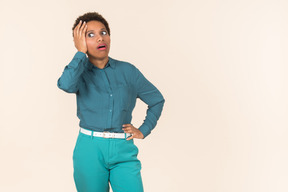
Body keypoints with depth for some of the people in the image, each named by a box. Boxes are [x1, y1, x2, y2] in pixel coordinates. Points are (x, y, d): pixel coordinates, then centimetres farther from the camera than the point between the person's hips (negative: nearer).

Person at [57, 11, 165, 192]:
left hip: (123, 150, 1)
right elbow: (66, 84, -23)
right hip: (90, 150, 0)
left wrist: (143, 130, 9)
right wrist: (81, 52, -11)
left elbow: (157, 99, 19)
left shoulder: (128, 71, 7)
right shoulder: (79, 71, 3)